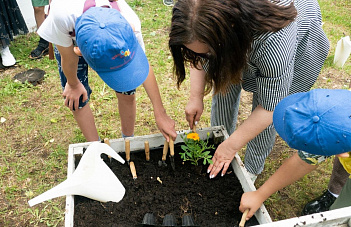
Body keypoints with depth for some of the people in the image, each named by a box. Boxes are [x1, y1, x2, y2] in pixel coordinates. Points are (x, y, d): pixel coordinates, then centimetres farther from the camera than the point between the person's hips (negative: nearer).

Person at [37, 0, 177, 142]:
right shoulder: (61, 15, -46)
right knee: (77, 99, -3)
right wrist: (73, 84, -5)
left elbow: (144, 66, -23)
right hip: (68, 36, 0)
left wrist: (160, 114, -18)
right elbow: (69, 58, -24)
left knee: (126, 92, -4)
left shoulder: (130, 23, -40)